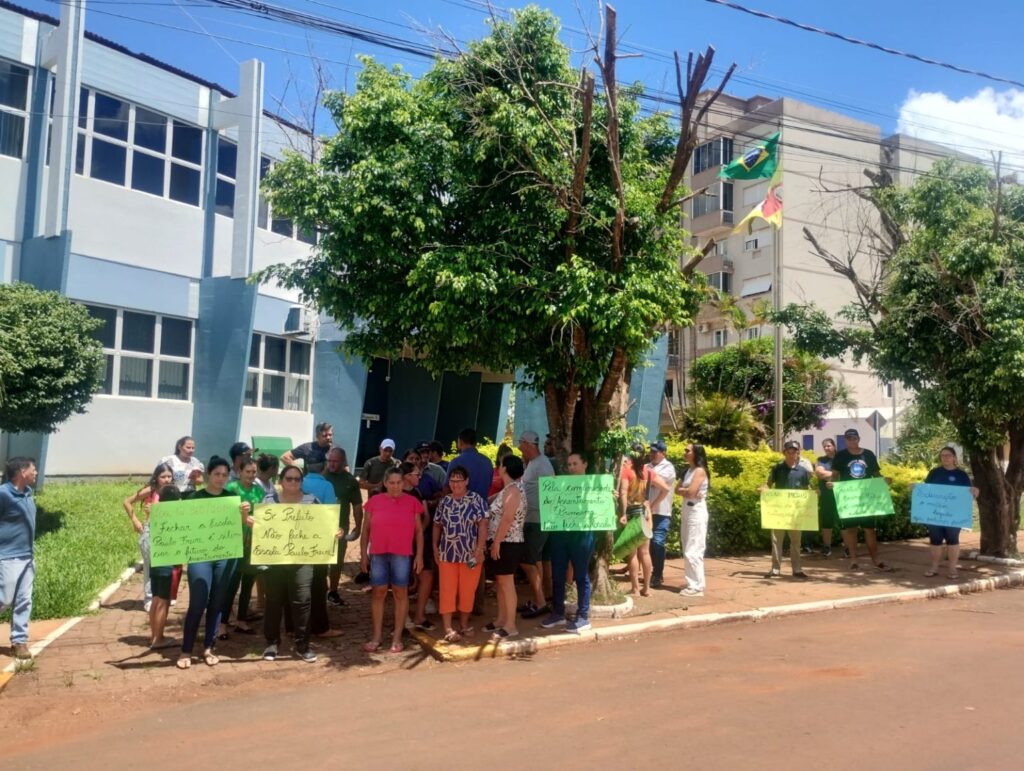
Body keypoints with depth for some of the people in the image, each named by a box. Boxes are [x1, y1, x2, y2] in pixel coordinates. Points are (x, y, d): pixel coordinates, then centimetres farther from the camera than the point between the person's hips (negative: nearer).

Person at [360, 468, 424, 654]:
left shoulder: (412, 502, 2)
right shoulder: (374, 501, 3)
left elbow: (418, 531, 6)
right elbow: (366, 530, 8)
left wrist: (419, 554, 0)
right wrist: (364, 554, 4)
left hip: (402, 555, -1)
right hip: (378, 554, 1)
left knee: (400, 593, 5)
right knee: (378, 593, 7)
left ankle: (397, 638, 14)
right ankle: (376, 637, 16)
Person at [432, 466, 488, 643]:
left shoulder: (477, 500, -5)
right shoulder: (444, 501, 7)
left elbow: (483, 525, -9)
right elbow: (437, 525, 13)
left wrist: (479, 550, -15)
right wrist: (435, 547, 6)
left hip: (470, 554, -2)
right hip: (447, 553, 3)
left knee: (467, 590, 7)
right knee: (447, 590, -1)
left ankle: (464, 623, 24)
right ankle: (448, 628, 3)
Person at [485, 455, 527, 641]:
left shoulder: (513, 490, -16)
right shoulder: (508, 489, 13)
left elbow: (508, 519, -22)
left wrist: (496, 542, -21)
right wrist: (494, 542, 18)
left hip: (507, 543, -10)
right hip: (502, 543, 10)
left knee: (507, 583, -5)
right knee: (500, 582, 15)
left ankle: (510, 625, 0)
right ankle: (501, 620, 23)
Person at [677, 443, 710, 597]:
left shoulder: (700, 471, -11)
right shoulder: (688, 471, 16)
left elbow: (691, 492, -20)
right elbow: (677, 489, 9)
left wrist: (683, 490, 0)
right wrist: (686, 491, -10)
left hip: (697, 513, -9)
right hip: (687, 512, 9)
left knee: (693, 551, -9)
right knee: (688, 551, 11)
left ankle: (697, 587, -5)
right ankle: (693, 584, 17)